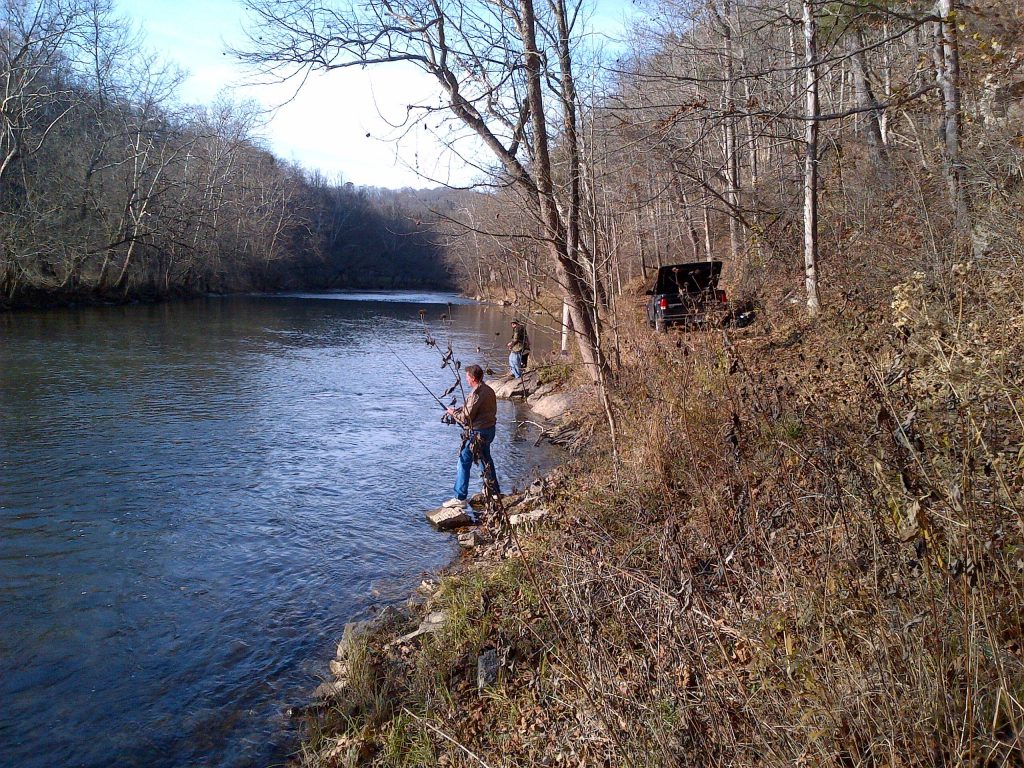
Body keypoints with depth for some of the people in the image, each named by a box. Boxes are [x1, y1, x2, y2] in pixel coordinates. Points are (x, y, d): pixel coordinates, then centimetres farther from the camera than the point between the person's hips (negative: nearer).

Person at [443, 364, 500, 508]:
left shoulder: (475, 395, -21)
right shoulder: (489, 391, 7)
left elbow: (466, 418, -20)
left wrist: (453, 413, -1)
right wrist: (461, 410, 15)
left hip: (477, 433, -9)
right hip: (490, 430, 9)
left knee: (464, 463, -2)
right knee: (486, 460, 22)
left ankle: (460, 498, -1)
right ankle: (495, 492, 32)